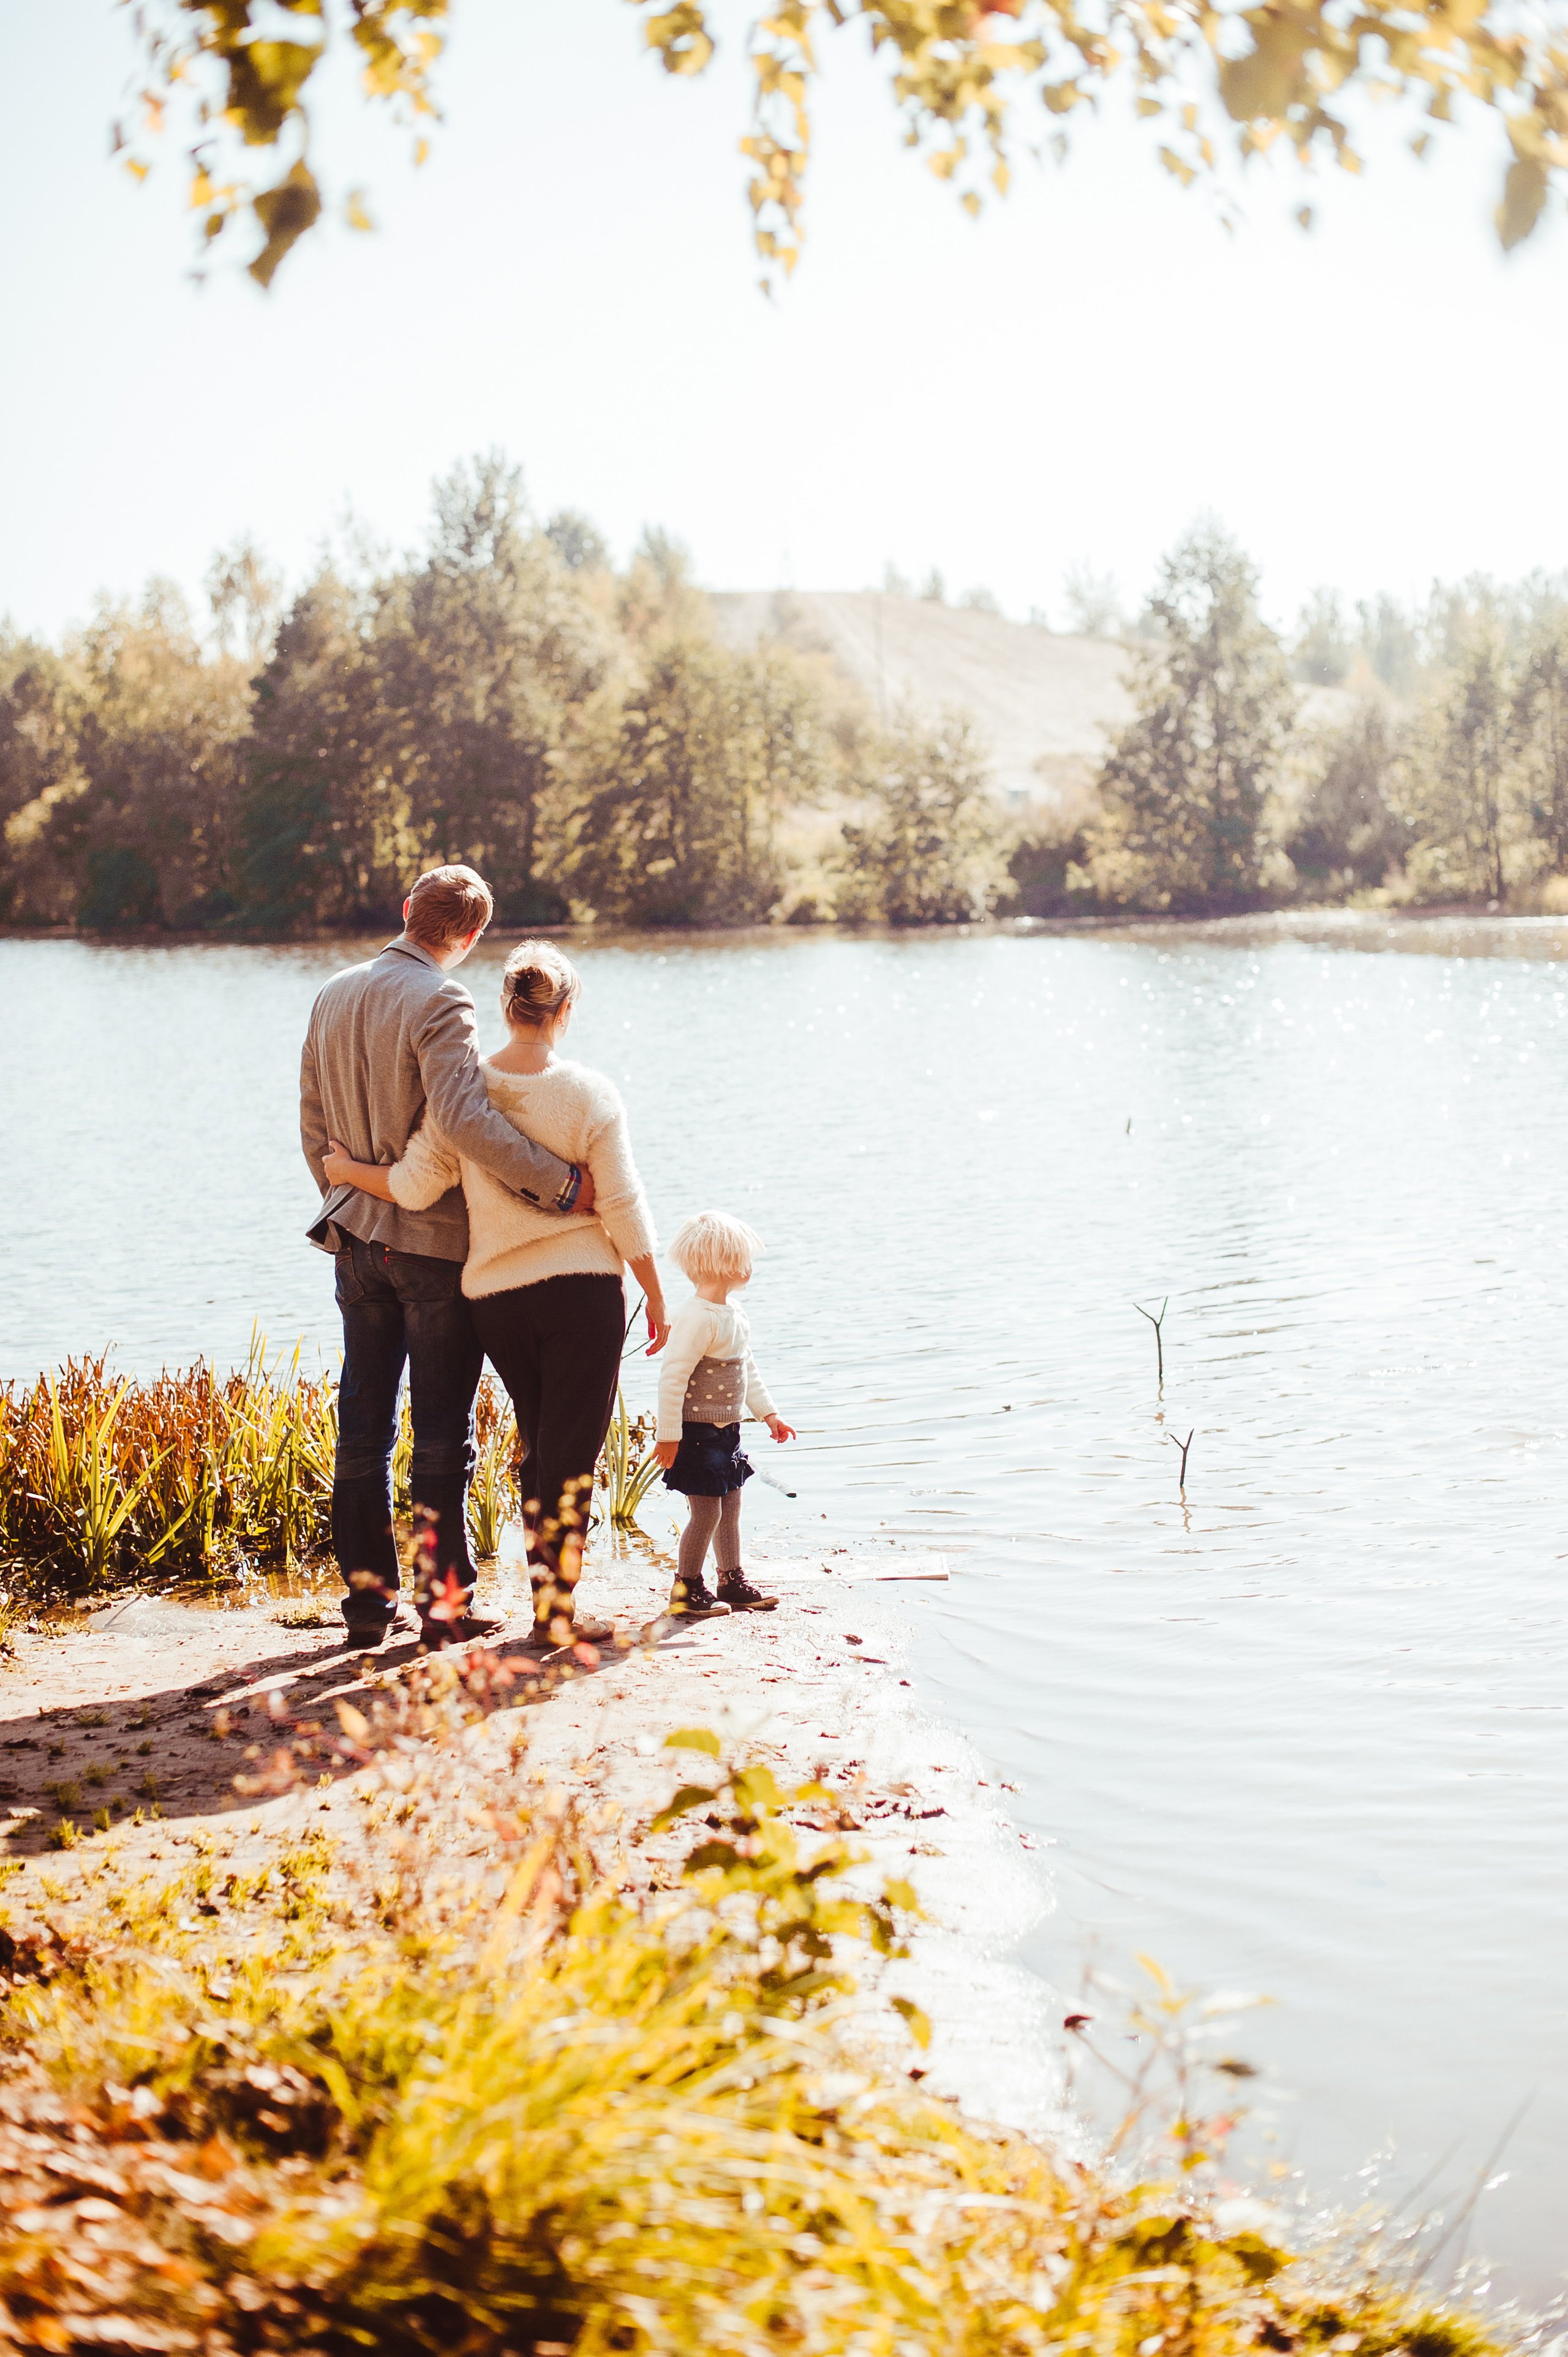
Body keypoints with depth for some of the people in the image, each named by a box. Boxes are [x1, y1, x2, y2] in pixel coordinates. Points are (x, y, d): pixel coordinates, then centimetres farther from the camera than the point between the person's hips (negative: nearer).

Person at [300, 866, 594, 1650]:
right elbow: (465, 1120, -28)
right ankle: (443, 1604, 6)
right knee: (441, 1434, 1)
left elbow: (314, 1125, 13)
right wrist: (560, 1181, -23)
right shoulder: (439, 1004, -16)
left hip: (357, 1238, 6)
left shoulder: (334, 996, 7)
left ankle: (367, 1599, 16)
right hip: (437, 1242, -6)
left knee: (363, 1427, 12)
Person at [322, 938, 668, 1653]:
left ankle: (548, 1599, 23)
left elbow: (415, 1186, -5)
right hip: (583, 1290, -4)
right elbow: (623, 1210, -8)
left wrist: (347, 1170, 14)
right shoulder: (588, 1093, -9)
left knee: (542, 1451, 19)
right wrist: (656, 1297, 2)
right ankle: (555, 1611, 5)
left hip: (495, 1298, 4)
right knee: (572, 1454, 3)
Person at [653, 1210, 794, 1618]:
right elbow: (673, 1379, -23)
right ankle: (687, 1589, 9)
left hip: (725, 1430, 9)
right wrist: (668, 1435, -22)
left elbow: (748, 1368, 21)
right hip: (698, 1432, -9)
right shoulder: (698, 1319, -23)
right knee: (706, 1512, -4)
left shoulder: (734, 1312, 8)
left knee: (730, 1508, 16)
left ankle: (732, 1582, 28)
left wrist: (768, 1413, 21)